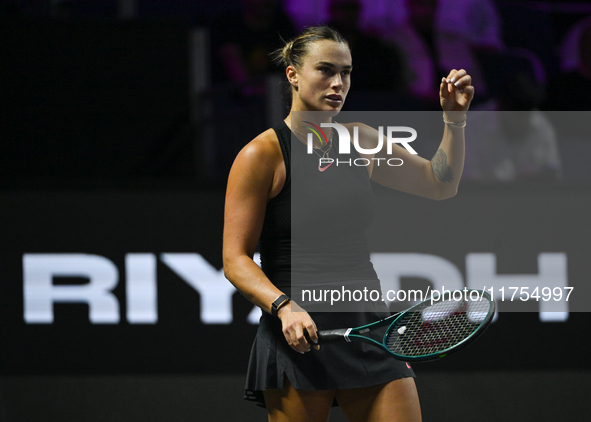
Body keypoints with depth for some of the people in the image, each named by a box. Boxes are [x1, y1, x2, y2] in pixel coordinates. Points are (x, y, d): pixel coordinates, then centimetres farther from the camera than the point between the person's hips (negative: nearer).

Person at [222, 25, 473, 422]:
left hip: (371, 329, 5)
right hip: (298, 339, -5)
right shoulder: (262, 155, -4)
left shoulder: (360, 142, 12)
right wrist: (284, 307, -24)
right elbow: (236, 259, -8)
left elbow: (440, 184, 22)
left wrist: (455, 120, 6)